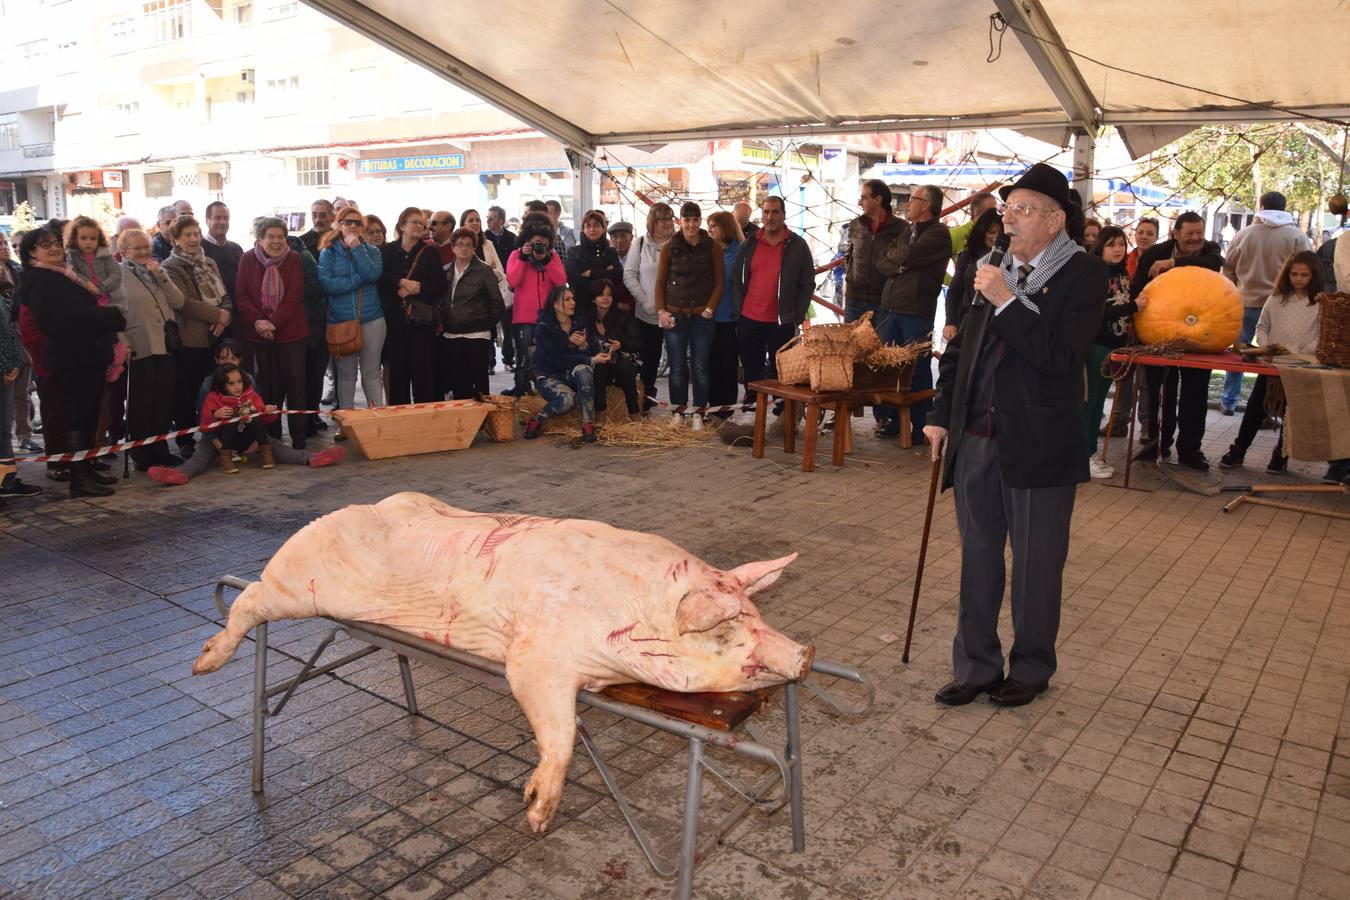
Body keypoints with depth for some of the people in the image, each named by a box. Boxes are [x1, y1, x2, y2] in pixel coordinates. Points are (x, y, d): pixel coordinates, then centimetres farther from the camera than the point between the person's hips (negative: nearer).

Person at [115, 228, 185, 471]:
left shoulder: (157, 270, 15)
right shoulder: (118, 275, -1)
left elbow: (178, 302, 4)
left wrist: (160, 276, -6)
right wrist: (123, 344, -15)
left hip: (165, 346, 5)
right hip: (139, 349, -5)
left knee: (164, 401, 9)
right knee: (141, 404, 3)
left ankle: (161, 450, 19)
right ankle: (142, 456, 10)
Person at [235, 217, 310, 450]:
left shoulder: (293, 259, 0)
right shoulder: (248, 260, 3)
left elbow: (294, 296, -7)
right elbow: (241, 297, -1)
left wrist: (274, 322, -16)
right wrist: (257, 320, -16)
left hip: (290, 331, -1)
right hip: (260, 333, 1)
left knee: (295, 384, -1)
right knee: (269, 386, 5)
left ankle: (299, 437, 6)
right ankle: (272, 437, 14)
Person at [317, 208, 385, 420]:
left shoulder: (371, 251, 8)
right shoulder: (328, 253, 3)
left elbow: (372, 274, -13)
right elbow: (326, 284, -12)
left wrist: (356, 247, -12)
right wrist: (359, 280, -13)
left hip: (371, 320, 0)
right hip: (339, 321, 0)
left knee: (371, 373, 4)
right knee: (346, 375, 7)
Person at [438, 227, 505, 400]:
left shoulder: (484, 271, -4)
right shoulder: (445, 272, 9)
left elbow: (496, 301, -2)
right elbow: (441, 301, 17)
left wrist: (488, 324, 2)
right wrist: (442, 322, 9)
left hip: (477, 336, -4)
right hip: (452, 336, 4)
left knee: (480, 382, -1)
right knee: (458, 383, 8)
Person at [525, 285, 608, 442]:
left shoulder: (579, 324, 4)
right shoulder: (544, 328, -13)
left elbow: (588, 354, 1)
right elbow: (559, 359, -22)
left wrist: (584, 346, -23)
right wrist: (591, 360, -25)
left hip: (571, 375, 5)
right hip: (548, 376, -4)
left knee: (583, 369, -31)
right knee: (567, 399, -35)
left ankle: (588, 424, -29)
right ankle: (536, 421, -7)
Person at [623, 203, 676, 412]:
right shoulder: (640, 244, 5)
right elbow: (629, 275, 3)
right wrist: (646, 301, -7)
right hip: (647, 314, 1)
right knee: (649, 358, 8)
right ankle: (646, 398, 22)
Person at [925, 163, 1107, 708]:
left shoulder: (1083, 274, -7)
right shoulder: (996, 268, 11)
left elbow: (1064, 357, -20)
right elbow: (961, 347, 17)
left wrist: (1008, 301, -20)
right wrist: (942, 416, 11)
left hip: (1039, 447, -5)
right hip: (976, 440, 6)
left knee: (1036, 566, 9)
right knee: (978, 559, 13)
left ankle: (1031, 668, 28)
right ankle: (976, 667, 26)